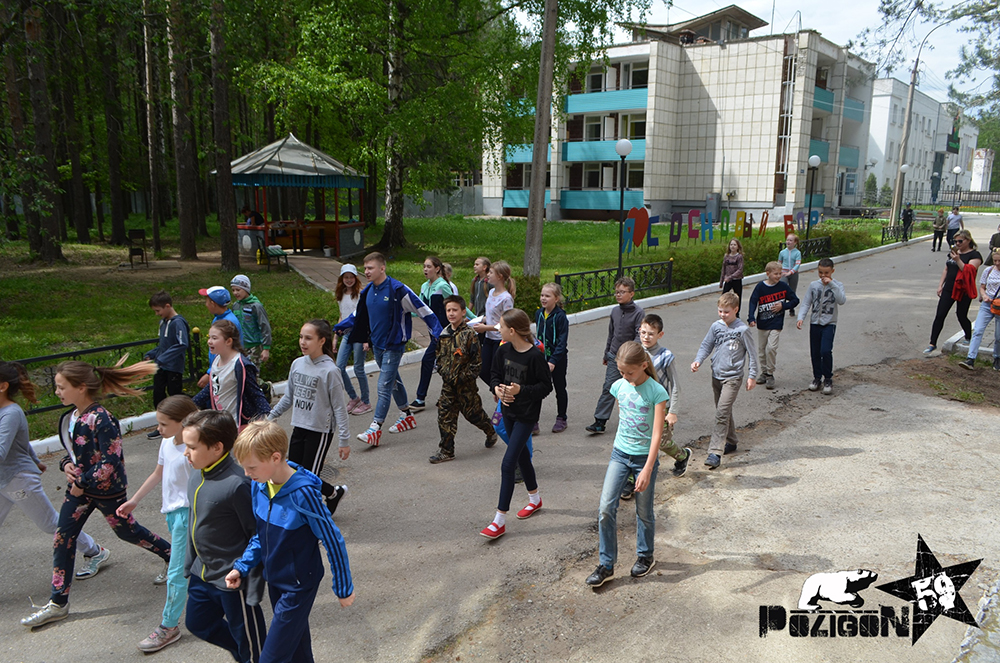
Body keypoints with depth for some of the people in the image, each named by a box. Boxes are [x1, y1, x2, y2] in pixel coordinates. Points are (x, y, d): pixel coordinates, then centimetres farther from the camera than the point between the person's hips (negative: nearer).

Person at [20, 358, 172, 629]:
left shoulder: (102, 420, -25)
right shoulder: (70, 418, 2)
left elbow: (110, 462, -25)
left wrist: (83, 482, -19)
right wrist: (66, 465, -5)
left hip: (107, 489, -8)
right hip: (79, 487, 8)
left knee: (127, 531, 10)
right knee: (62, 539, 6)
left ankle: (173, 556, 34)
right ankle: (58, 603, 17)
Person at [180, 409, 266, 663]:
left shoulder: (237, 485, -29)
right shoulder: (198, 475, -2)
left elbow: (258, 536, -23)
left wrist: (254, 587, -20)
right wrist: (189, 564, 19)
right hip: (203, 574, 9)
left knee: (249, 641, 10)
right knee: (197, 623, 27)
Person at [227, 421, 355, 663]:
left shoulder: (302, 493, -29)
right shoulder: (259, 486, -7)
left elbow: (333, 541, -20)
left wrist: (344, 588, -11)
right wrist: (241, 567, -4)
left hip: (298, 587, -7)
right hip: (274, 580, 7)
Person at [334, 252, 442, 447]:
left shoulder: (397, 289, -16)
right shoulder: (368, 291, 4)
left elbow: (423, 310, -12)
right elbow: (359, 314, 21)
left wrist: (438, 333, -14)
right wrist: (340, 326, 14)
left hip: (393, 346, -7)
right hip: (377, 345, 7)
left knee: (384, 387, -10)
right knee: (393, 381, 19)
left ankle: (375, 429, -9)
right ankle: (407, 416, 35)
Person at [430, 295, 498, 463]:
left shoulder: (469, 335, -13)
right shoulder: (444, 335, 6)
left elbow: (477, 361, -13)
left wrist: (463, 377, -14)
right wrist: (443, 372, 5)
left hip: (466, 385, -5)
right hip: (448, 384, 5)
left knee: (473, 413, 7)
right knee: (445, 415, 2)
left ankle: (491, 432, 36)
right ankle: (446, 451, 9)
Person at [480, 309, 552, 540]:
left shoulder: (535, 356, -21)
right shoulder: (503, 350, -2)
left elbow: (546, 386, -14)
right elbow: (495, 374, 10)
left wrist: (521, 390, -28)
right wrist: (497, 388, -12)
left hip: (527, 415, -7)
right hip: (508, 410, 7)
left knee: (508, 464, -9)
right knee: (521, 455, 22)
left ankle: (500, 520, -1)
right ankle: (535, 499, 45)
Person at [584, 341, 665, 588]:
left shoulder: (656, 392, -16)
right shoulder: (619, 386, -1)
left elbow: (657, 434, -19)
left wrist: (647, 470, -24)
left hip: (645, 457, -4)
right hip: (620, 454, 4)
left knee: (644, 512, 11)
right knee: (606, 508, -5)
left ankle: (645, 556, 35)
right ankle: (606, 565, 6)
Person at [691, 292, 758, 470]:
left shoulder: (742, 330, -11)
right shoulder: (716, 326, 2)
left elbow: (751, 353, -4)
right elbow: (706, 346, 9)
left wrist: (752, 376, -3)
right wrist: (698, 361, -8)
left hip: (732, 377, -6)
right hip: (716, 375, 6)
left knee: (722, 413, -14)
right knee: (724, 412, 17)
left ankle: (715, 452, -15)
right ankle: (732, 442, 36)